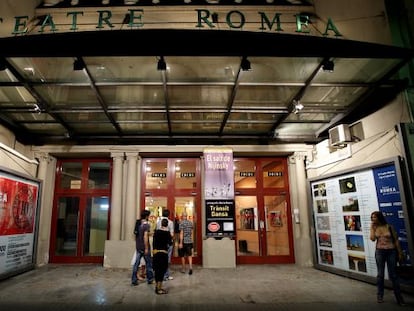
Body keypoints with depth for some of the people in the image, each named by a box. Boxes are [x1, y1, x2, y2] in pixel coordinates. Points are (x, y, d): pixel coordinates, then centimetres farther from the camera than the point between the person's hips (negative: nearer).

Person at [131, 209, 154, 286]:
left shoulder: (137, 223, 6)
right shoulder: (146, 224, -16)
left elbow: (135, 235, 12)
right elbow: (145, 237, -22)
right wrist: (146, 248, -19)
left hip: (138, 247, 7)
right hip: (144, 247, -6)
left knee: (136, 263, 9)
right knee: (148, 263, 8)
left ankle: (134, 280, 10)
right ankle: (150, 279, 19)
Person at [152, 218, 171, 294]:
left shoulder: (156, 231, 1)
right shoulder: (167, 233, -9)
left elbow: (154, 242, 5)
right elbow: (169, 243, -2)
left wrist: (154, 250, 15)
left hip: (156, 252, 5)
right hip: (163, 252, -5)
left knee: (157, 270, 15)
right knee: (162, 270, 3)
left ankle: (157, 287, 25)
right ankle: (159, 289, 6)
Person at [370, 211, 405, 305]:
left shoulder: (389, 227, -3)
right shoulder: (374, 228, 2)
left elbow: (396, 240, 1)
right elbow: (372, 239, -13)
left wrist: (399, 252, -1)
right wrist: (372, 227, -8)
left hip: (391, 251, -1)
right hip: (379, 252, 2)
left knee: (393, 275, 3)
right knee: (380, 274, 7)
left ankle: (399, 297, 14)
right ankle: (380, 295, 16)